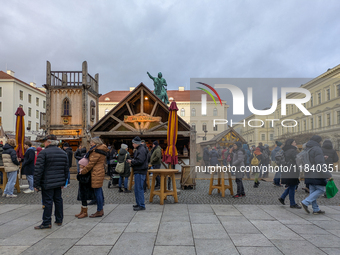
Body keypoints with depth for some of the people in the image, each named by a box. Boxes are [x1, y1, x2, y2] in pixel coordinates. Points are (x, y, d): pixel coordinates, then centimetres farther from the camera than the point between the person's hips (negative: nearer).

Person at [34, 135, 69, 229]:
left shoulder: (43, 153, -11)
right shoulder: (63, 153, 9)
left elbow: (38, 170, -13)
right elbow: (66, 169, 14)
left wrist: (36, 184, -8)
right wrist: (63, 182, 22)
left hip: (47, 183, -6)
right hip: (59, 182, 6)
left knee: (47, 202, 0)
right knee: (58, 200, 14)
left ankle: (46, 223, 7)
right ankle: (59, 220, 22)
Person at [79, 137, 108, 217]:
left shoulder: (96, 151, -14)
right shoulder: (101, 150, 17)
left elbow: (91, 163, -13)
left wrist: (83, 171, -3)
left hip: (97, 174, -10)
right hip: (100, 172, 10)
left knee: (97, 192, -4)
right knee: (99, 192, 14)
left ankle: (99, 211, 3)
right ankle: (101, 210, 21)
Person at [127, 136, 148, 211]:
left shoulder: (142, 150, -16)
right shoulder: (138, 149, 17)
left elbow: (139, 161, -25)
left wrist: (131, 161, -11)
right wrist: (131, 161, 7)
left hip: (140, 172, -11)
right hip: (138, 171, 11)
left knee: (139, 188, -7)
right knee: (137, 189, 16)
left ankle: (141, 205, -2)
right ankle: (139, 203, 26)